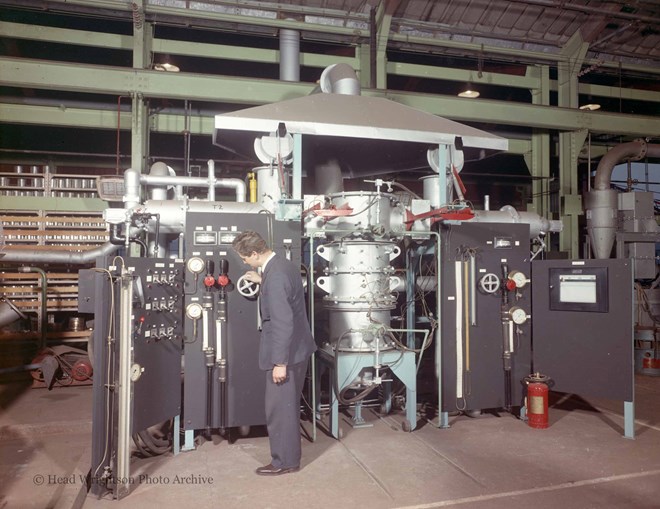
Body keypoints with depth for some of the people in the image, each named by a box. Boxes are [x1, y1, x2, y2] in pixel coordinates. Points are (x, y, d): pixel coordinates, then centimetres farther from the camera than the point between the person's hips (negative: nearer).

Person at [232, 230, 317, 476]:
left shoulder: (275, 276, -26)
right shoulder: (284, 264, 5)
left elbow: (283, 323, -27)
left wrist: (280, 362, -22)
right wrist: (263, 281, 18)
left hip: (285, 353, -10)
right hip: (296, 348, 10)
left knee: (278, 409, 5)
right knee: (288, 406, 22)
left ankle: (285, 461, 21)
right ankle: (290, 453, 37)